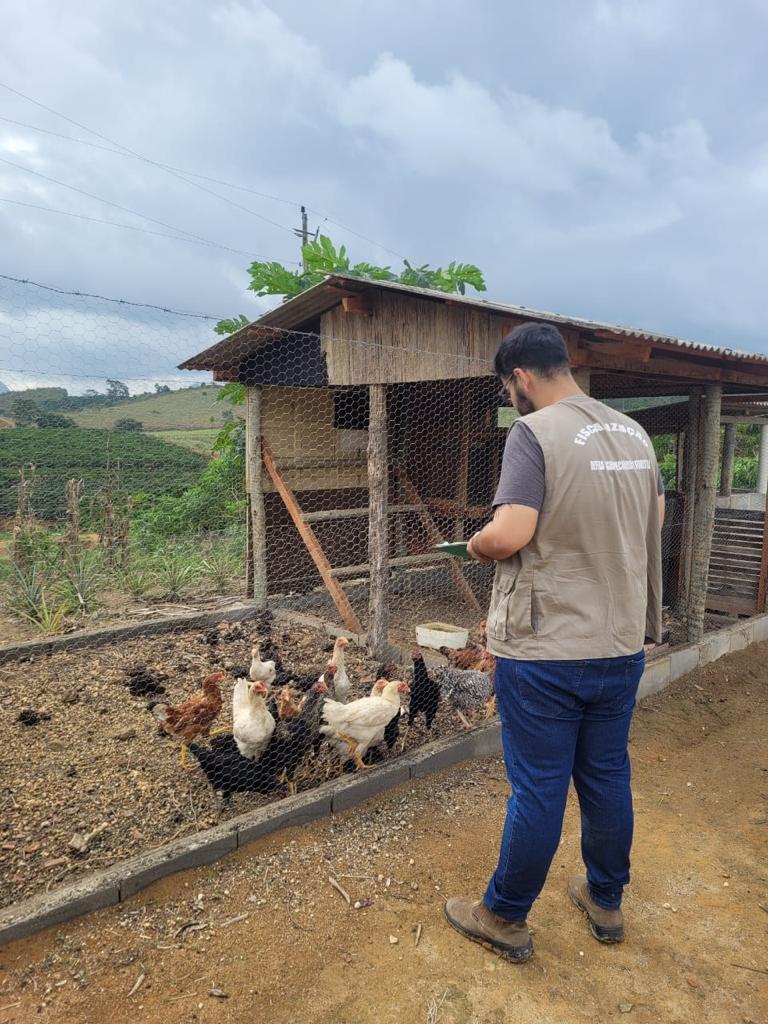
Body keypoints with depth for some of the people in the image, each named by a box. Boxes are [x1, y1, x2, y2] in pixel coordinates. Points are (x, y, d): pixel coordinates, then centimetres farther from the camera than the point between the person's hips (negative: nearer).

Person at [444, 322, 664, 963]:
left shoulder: (535, 432, -16)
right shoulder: (634, 432, 6)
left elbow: (508, 535, -26)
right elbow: (655, 519, 17)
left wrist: (475, 545, -5)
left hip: (546, 652, -6)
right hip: (623, 644, 7)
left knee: (538, 789, 7)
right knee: (609, 777, 21)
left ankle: (505, 919, 29)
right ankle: (607, 903, 41)